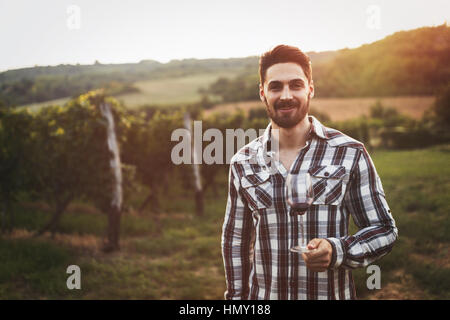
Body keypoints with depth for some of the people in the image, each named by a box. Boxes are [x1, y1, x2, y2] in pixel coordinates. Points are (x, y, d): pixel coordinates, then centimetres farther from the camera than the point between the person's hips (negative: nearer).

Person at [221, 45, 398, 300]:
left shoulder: (350, 154, -7)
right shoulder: (243, 163, 0)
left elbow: (384, 230, -3)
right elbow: (235, 240, 8)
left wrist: (337, 252, -20)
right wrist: (237, 296, 5)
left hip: (332, 293, -2)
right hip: (263, 295, 2)